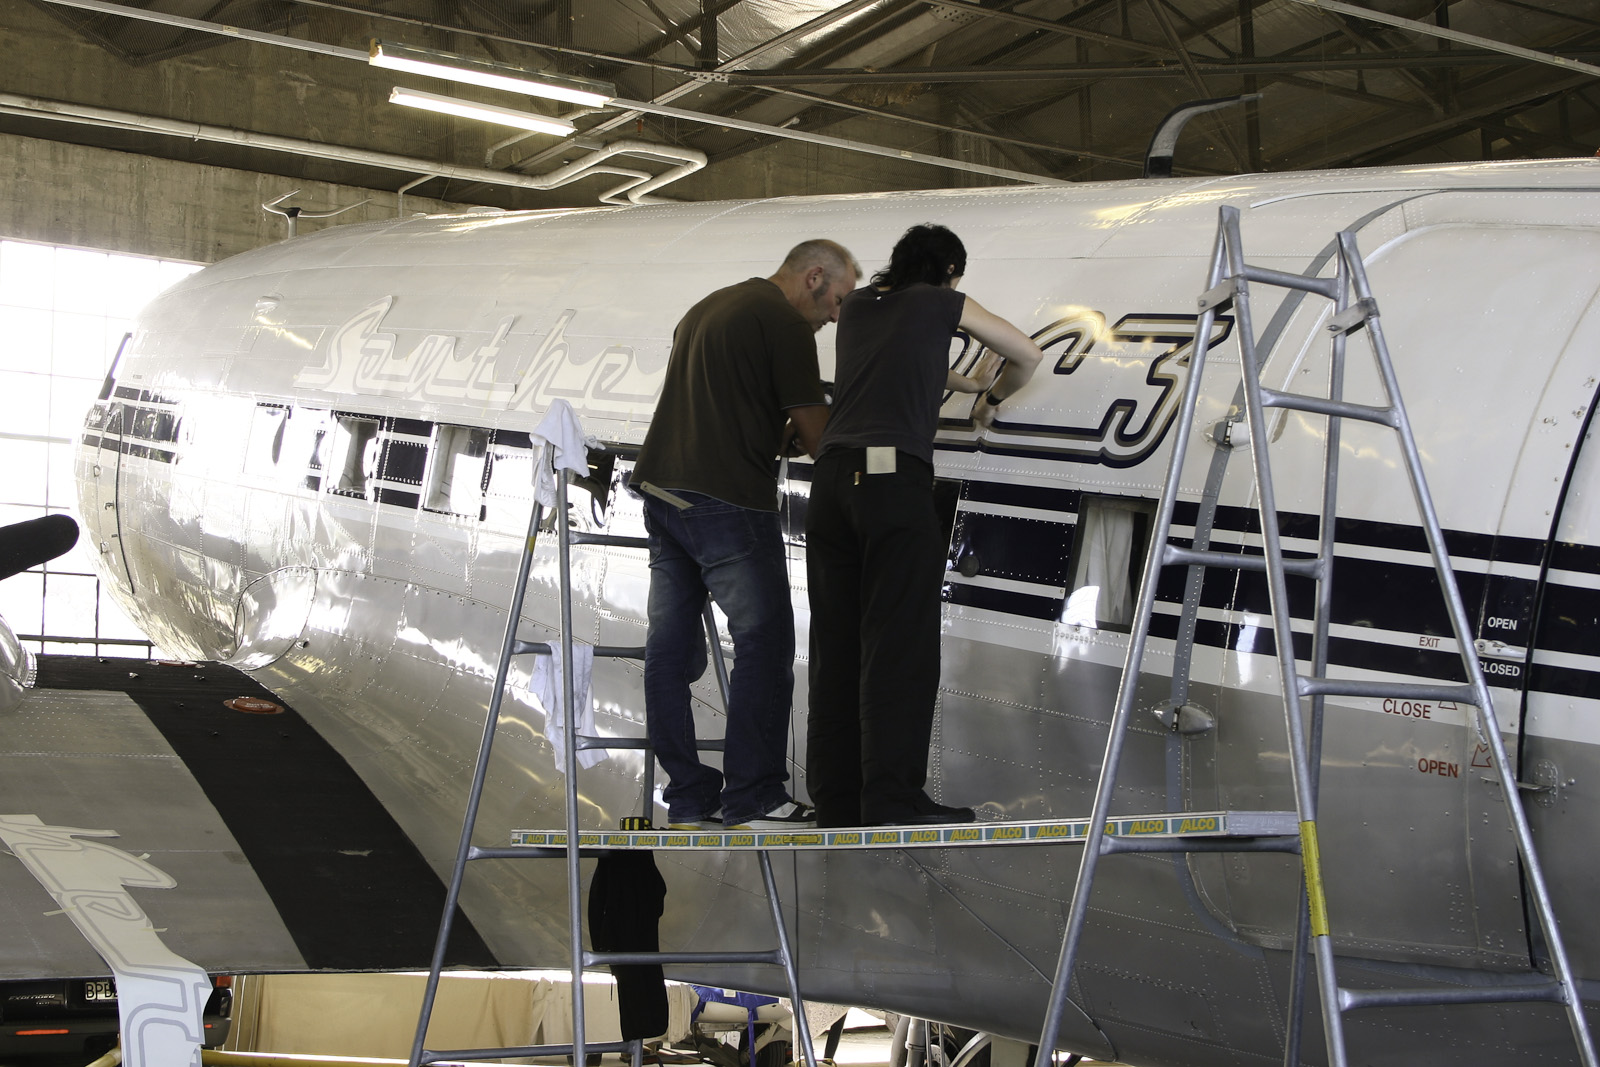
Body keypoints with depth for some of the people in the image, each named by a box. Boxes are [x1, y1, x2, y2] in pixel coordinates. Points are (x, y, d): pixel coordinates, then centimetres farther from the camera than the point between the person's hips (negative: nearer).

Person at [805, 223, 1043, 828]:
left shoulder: (856, 307, 24)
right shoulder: (943, 304, 11)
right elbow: (1028, 356, 21)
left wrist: (966, 383, 53)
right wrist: (992, 399, 39)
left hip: (832, 477, 6)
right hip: (895, 478, -5)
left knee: (836, 646, 3)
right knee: (898, 647, -8)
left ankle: (836, 800, 3)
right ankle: (891, 801, -13)